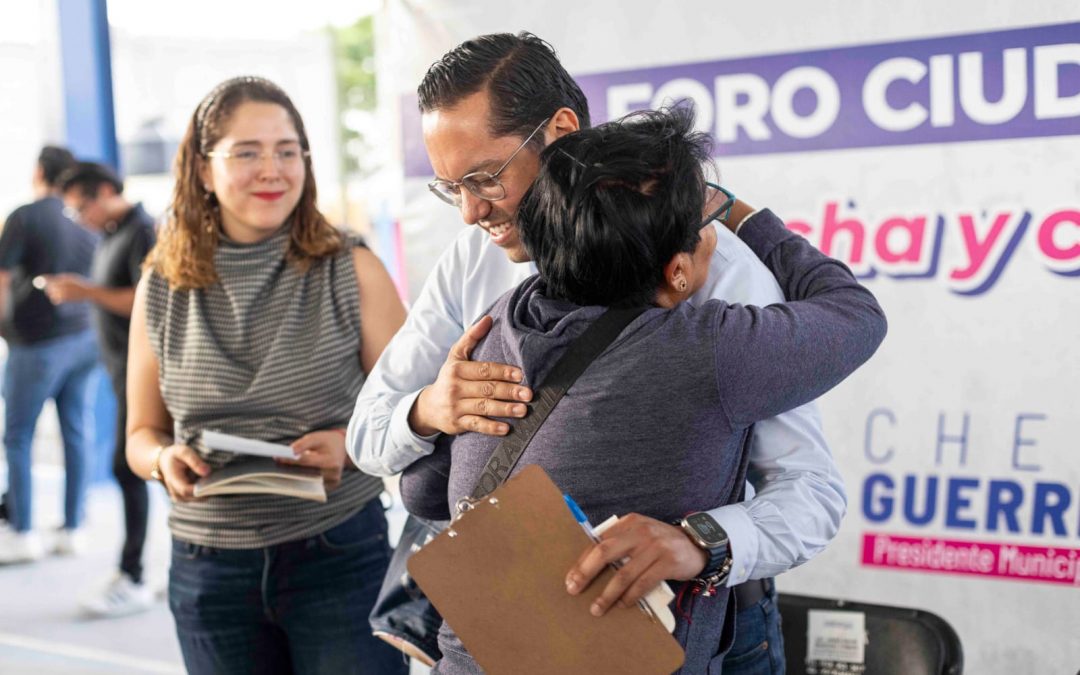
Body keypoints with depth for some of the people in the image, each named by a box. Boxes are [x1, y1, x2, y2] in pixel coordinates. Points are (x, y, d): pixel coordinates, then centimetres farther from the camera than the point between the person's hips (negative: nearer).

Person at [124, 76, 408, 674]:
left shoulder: (353, 274, -3)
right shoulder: (162, 290, 3)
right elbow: (142, 433, 12)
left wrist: (351, 442, -19)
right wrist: (166, 459, -10)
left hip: (341, 556, -2)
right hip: (208, 572, 2)